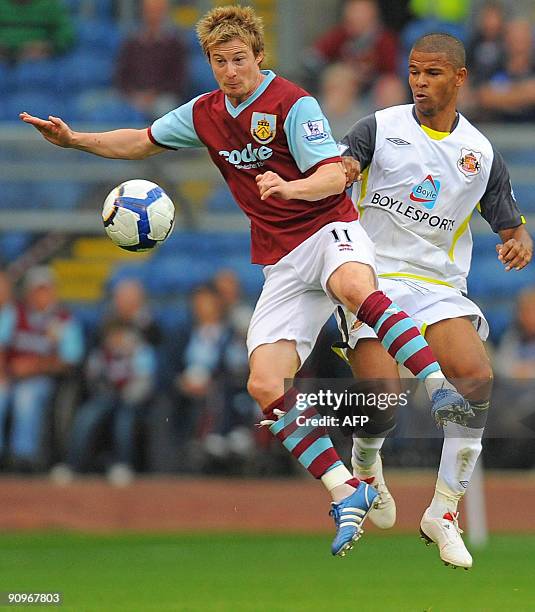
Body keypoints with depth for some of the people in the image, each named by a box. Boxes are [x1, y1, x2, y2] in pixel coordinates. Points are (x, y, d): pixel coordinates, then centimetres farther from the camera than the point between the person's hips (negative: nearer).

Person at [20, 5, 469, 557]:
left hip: (328, 232, -6)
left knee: (352, 286, -43)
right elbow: (142, 141, 26)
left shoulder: (293, 105, -8)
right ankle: (346, 494, -7)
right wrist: (74, 140, 14)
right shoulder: (205, 114, 12)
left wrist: (289, 187, -37)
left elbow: (334, 176, -17)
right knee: (265, 385, -12)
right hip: (282, 264, 6)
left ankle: (439, 386, -50)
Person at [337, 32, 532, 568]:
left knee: (477, 379, -23)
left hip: (438, 284, 2)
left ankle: (442, 514, -9)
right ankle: (366, 467, 18)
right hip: (373, 277, -2)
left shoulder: (481, 153, 11)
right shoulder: (380, 128, 3)